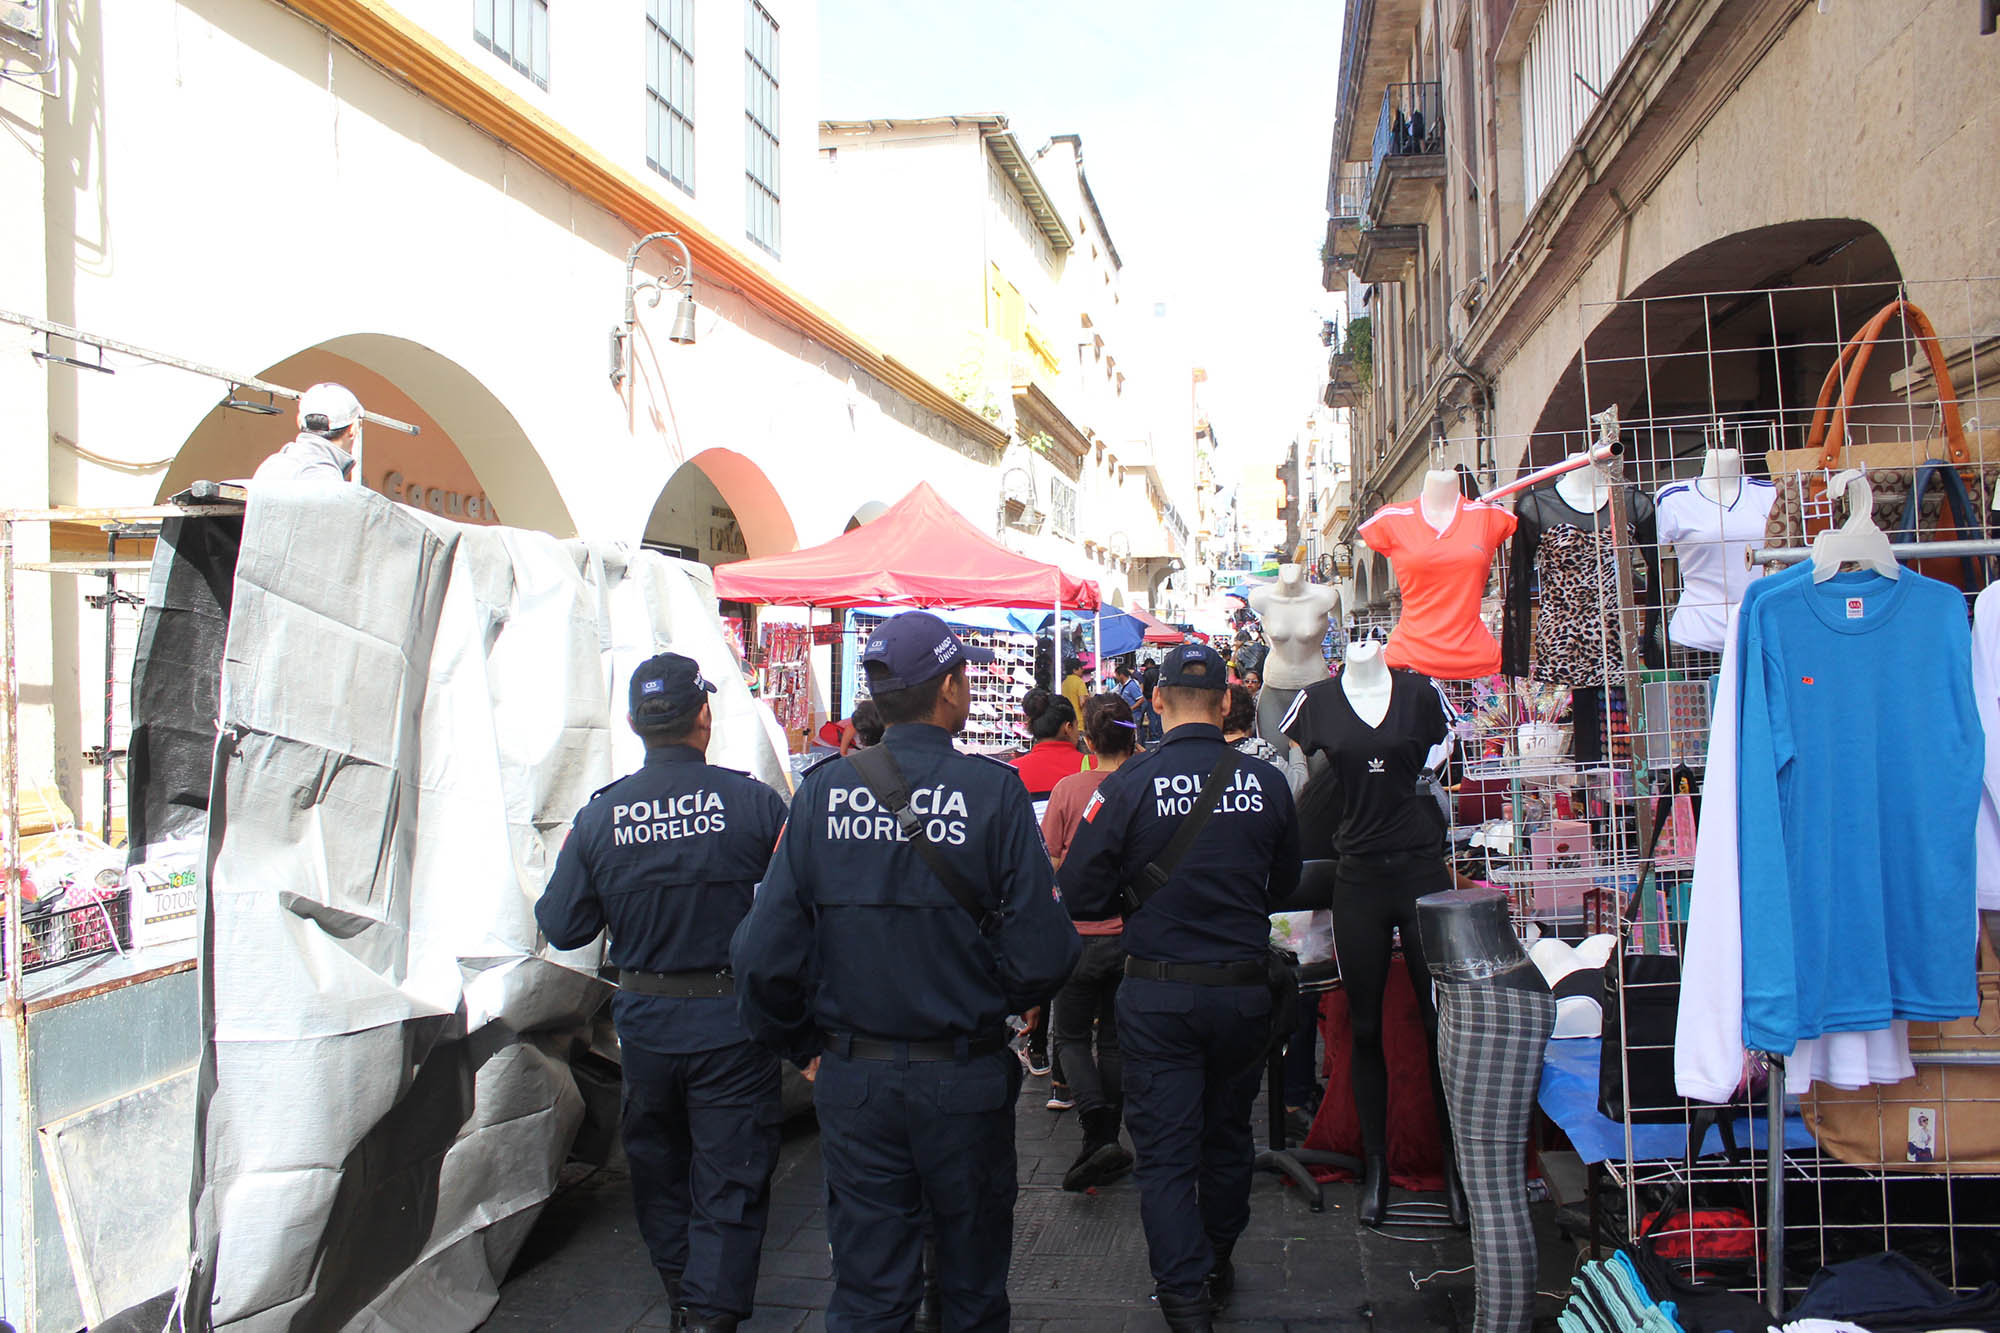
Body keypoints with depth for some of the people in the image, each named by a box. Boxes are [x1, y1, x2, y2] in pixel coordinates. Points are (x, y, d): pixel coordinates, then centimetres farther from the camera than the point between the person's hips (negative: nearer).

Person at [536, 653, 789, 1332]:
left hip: (643, 1020, 3)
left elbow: (562, 927, 1)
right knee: (730, 1175, 7)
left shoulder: (598, 816, -6)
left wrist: (570, 863, 18)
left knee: (658, 1165, 23)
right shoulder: (751, 800, -14)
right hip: (730, 1020, -3)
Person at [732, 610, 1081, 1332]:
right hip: (965, 1078, -2)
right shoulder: (993, 791, -14)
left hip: (853, 1080, 2)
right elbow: (1044, 953, -17)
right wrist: (992, 1003, 5)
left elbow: (765, 953, -8)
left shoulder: (821, 790, -8)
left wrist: (800, 1039, 9)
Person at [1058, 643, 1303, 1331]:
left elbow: (1080, 896, -11)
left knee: (1165, 1151, 6)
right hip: (1245, 988, 3)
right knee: (1228, 1134, 21)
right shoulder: (1267, 782, -6)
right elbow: (1284, 882, 9)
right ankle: (1216, 1267, 39)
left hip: (1158, 995, -3)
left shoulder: (1129, 784, -15)